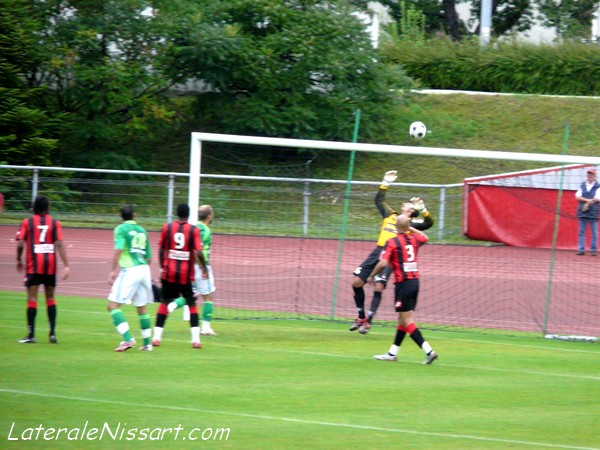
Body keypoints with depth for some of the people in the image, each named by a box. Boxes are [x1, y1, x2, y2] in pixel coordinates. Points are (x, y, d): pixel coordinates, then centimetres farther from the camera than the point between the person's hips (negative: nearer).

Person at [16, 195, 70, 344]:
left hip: (33, 264, -2)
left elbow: (20, 244, -5)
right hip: (50, 264, 2)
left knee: (32, 298, -1)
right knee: (50, 298, 12)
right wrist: (66, 265, -9)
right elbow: (59, 244, -7)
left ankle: (31, 334, -6)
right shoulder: (55, 223, 1)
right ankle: (52, 333, 8)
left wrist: (19, 260, 11)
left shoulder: (27, 222, 0)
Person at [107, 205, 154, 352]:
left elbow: (118, 250, -17)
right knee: (142, 308, 18)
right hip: (144, 270, 6)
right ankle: (147, 343, 22)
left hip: (130, 270, -6)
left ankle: (128, 339, -20)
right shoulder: (142, 230, 15)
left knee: (113, 305, -6)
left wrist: (113, 271, -17)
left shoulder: (121, 229, -2)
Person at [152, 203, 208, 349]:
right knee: (192, 304, 9)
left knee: (164, 303, 13)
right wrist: (204, 269, 1)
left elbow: (161, 250, 6)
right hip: (186, 275, -2)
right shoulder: (194, 230, -6)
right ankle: (196, 339, -1)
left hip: (169, 272, 2)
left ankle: (156, 337, 6)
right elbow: (199, 252, -12)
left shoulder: (167, 228, 1)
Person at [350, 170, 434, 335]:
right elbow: (379, 200, 33)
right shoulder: (390, 215, 21)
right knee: (356, 282, 1)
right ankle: (361, 317, 15)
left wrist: (423, 209, -18)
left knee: (378, 287, -16)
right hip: (377, 252, 5)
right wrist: (385, 183, 30)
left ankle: (368, 321, -7)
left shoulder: (412, 223, 7)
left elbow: (429, 223, -8)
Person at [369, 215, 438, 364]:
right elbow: (425, 237, 32)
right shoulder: (414, 239, 8)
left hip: (403, 283, -7)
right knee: (403, 319, 15)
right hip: (415, 281, 7)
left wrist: (372, 276, -3)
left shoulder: (392, 243, -10)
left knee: (407, 321, -7)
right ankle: (392, 353, 23)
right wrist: (411, 228, 34)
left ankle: (428, 351, -17)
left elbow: (383, 263, -19)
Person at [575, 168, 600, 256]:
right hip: (582, 212, 3)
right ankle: (581, 249, 3)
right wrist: (588, 200, -12)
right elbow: (578, 197, 2)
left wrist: (587, 204, -12)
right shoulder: (582, 186, 13)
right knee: (581, 231, 2)